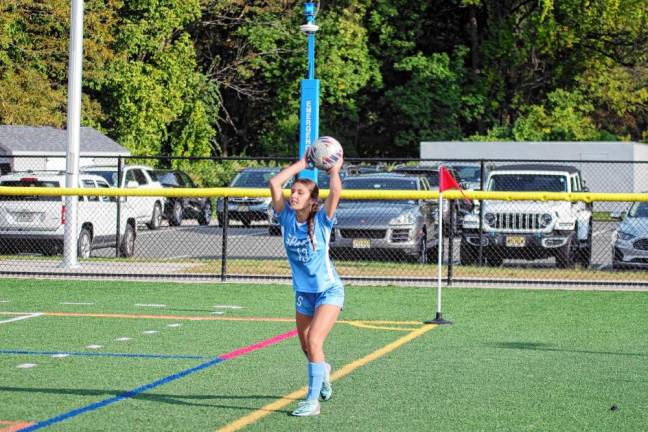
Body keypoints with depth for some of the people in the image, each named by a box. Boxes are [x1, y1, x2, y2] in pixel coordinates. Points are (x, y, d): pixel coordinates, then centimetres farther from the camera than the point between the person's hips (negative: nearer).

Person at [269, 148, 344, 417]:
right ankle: (324, 371, 51)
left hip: (329, 291, -5)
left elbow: (335, 192, -31)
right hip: (303, 292, 5)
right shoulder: (287, 217, -5)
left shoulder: (321, 220, -15)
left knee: (314, 341, -21)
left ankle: (313, 401, -17)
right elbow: (274, 184, -13)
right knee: (306, 348, 17)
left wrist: (334, 169, -15)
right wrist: (301, 165, -6)